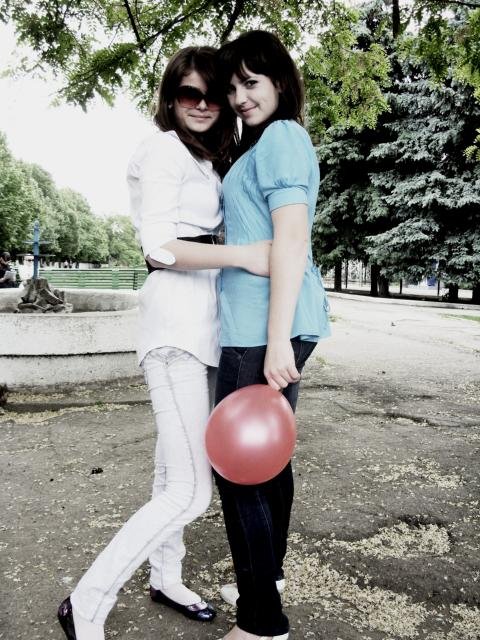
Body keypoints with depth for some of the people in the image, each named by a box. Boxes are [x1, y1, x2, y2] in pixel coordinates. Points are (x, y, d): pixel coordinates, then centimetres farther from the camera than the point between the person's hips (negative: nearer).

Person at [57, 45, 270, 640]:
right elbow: (160, 246, -15)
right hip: (175, 317, -10)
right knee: (189, 491, -11)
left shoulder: (205, 158, 22)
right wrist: (243, 254, -22)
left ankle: (166, 579, 32)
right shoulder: (162, 148, -6)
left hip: (201, 317, 10)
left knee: (174, 466, 17)